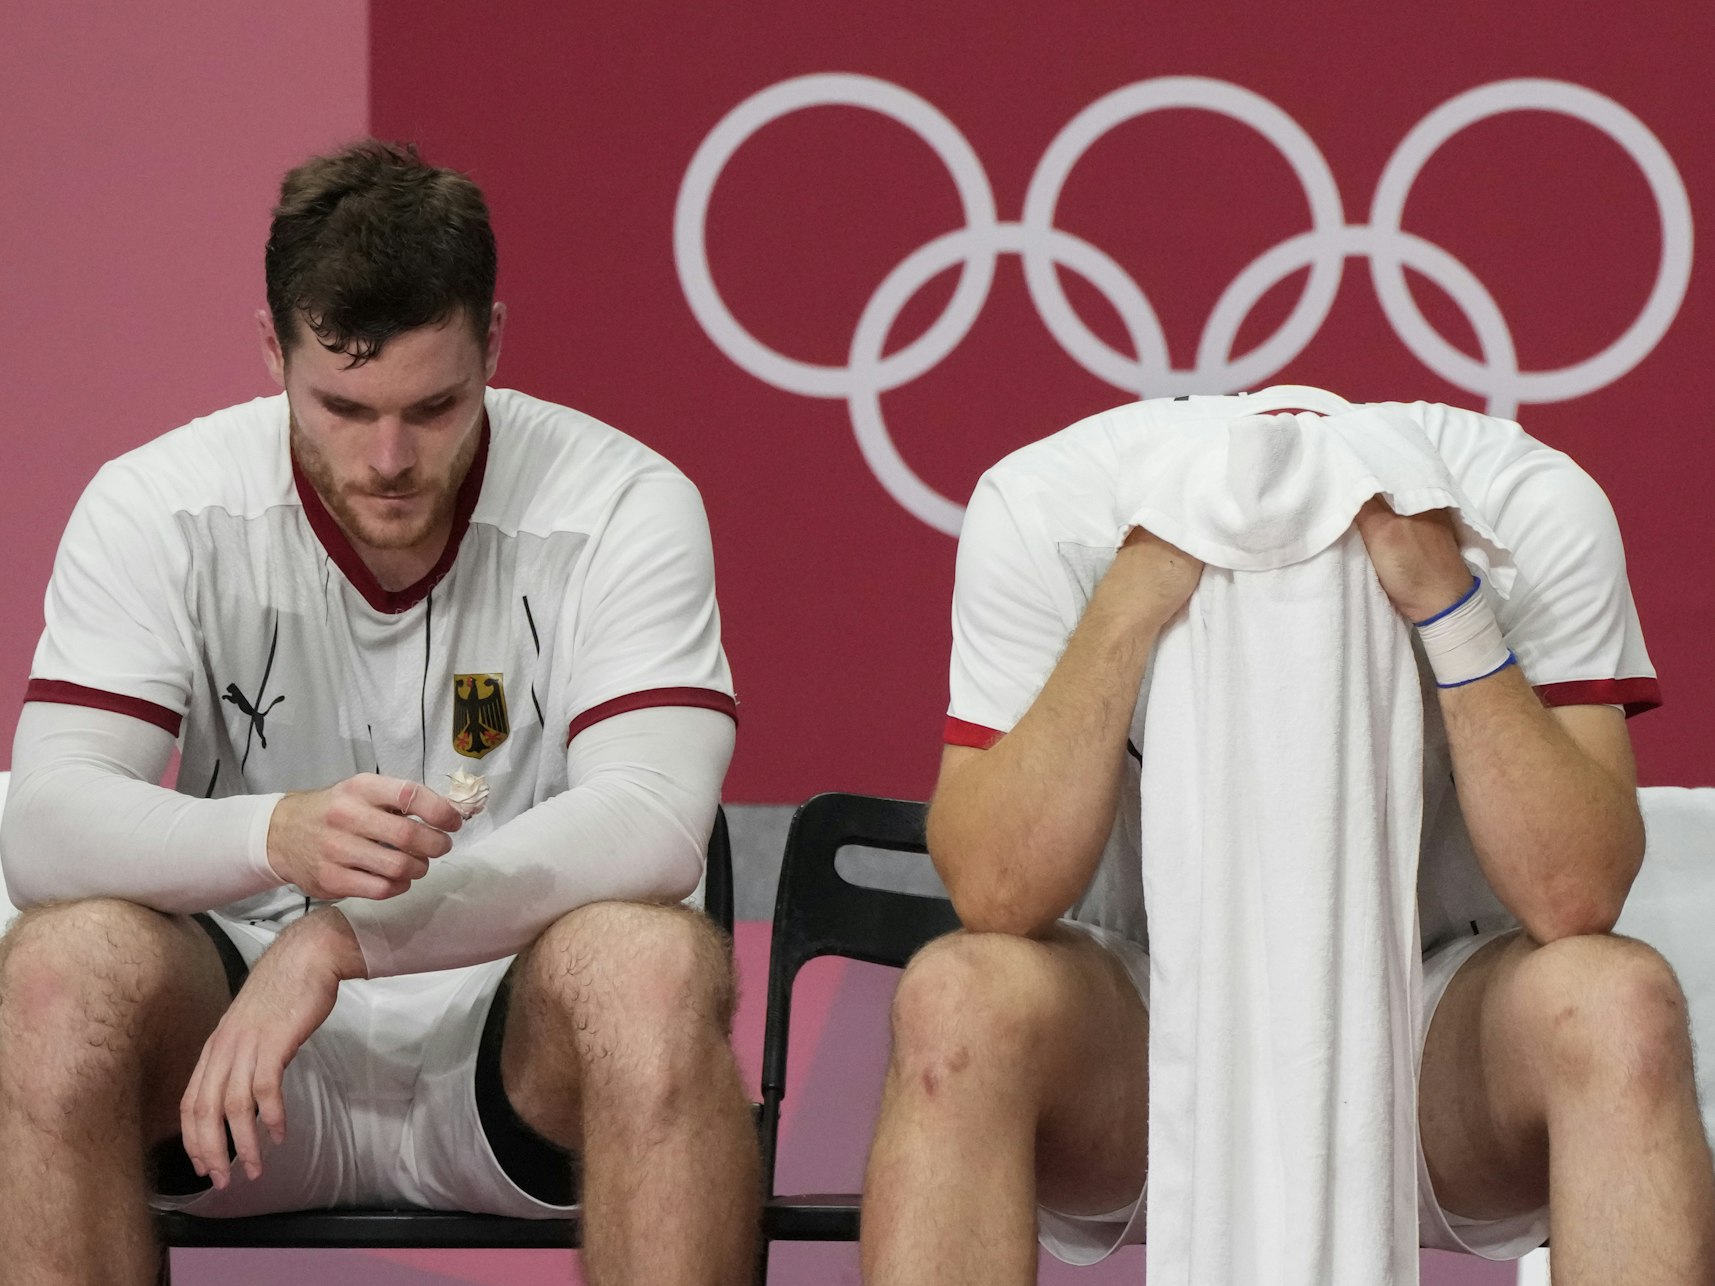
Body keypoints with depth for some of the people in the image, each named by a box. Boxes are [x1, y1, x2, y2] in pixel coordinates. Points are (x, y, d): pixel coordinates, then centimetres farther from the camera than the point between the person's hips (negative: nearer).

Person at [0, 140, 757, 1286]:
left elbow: (653, 823, -22)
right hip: (232, 1040, 1)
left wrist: (339, 937, -31)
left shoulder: (621, 505, -8)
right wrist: (281, 836, -37)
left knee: (654, 964, -34)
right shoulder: (158, 506, -5)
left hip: (512, 1038, -1)